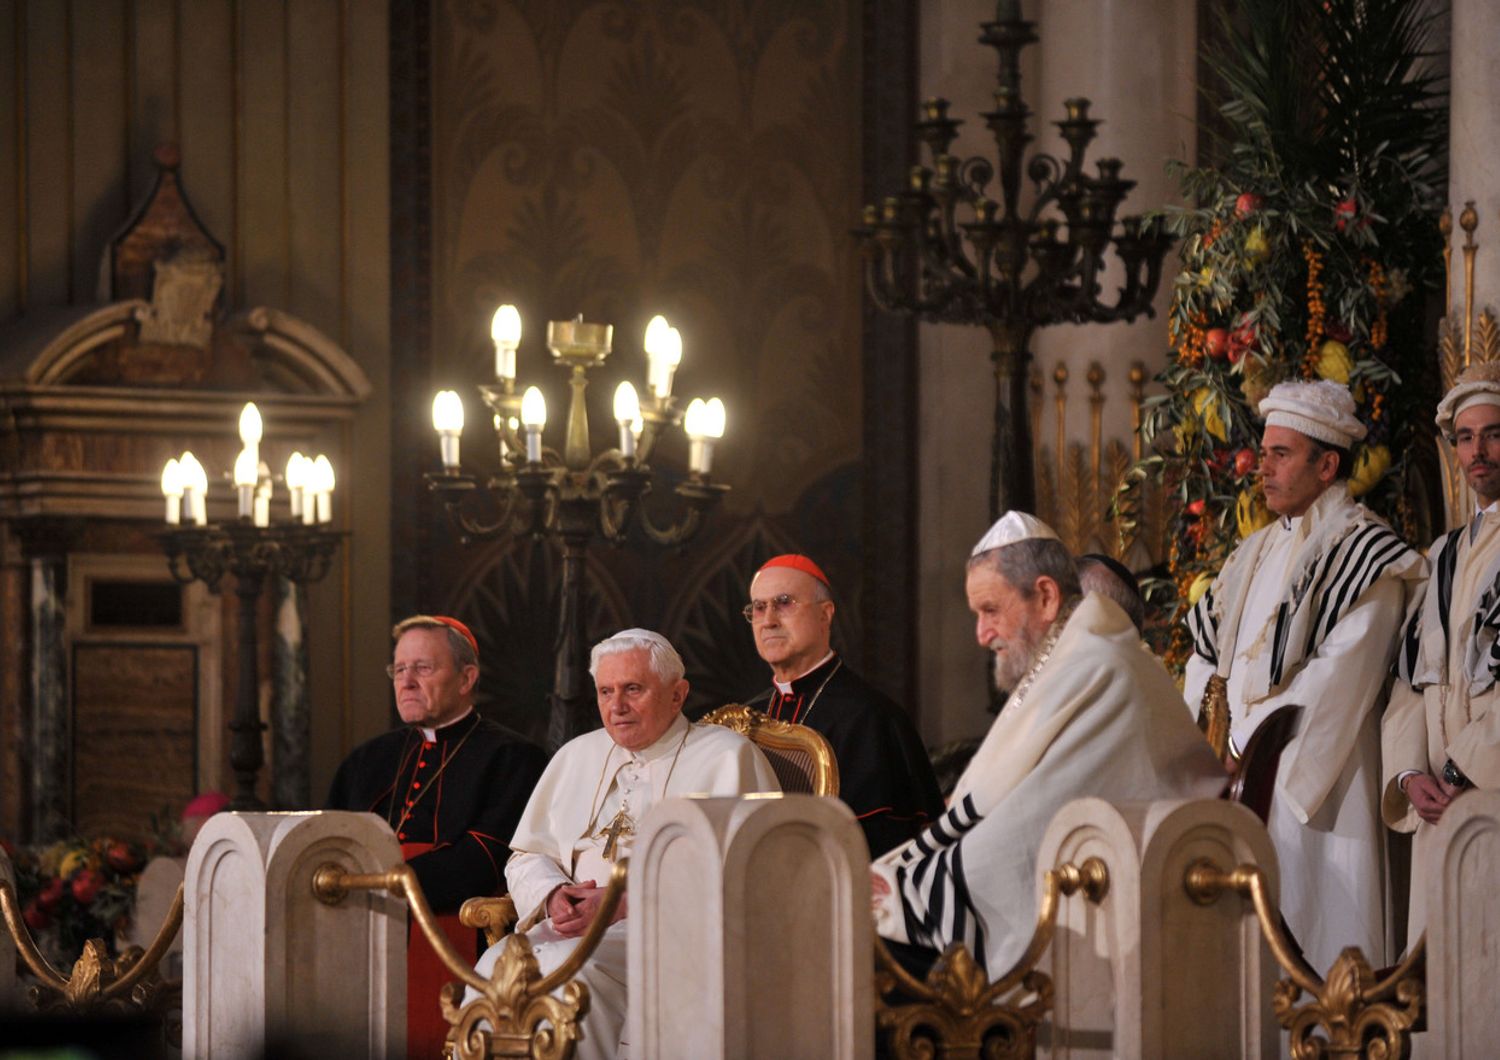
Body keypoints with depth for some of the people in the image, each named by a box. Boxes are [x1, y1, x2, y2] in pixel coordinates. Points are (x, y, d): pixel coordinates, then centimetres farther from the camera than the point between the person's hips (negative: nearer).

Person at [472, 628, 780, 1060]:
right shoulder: (576, 757, 25)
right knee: (497, 967, -28)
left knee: (570, 966, -36)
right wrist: (554, 895, -2)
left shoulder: (725, 757, 5)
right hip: (568, 926, 5)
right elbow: (526, 857, 23)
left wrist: (627, 903, -15)